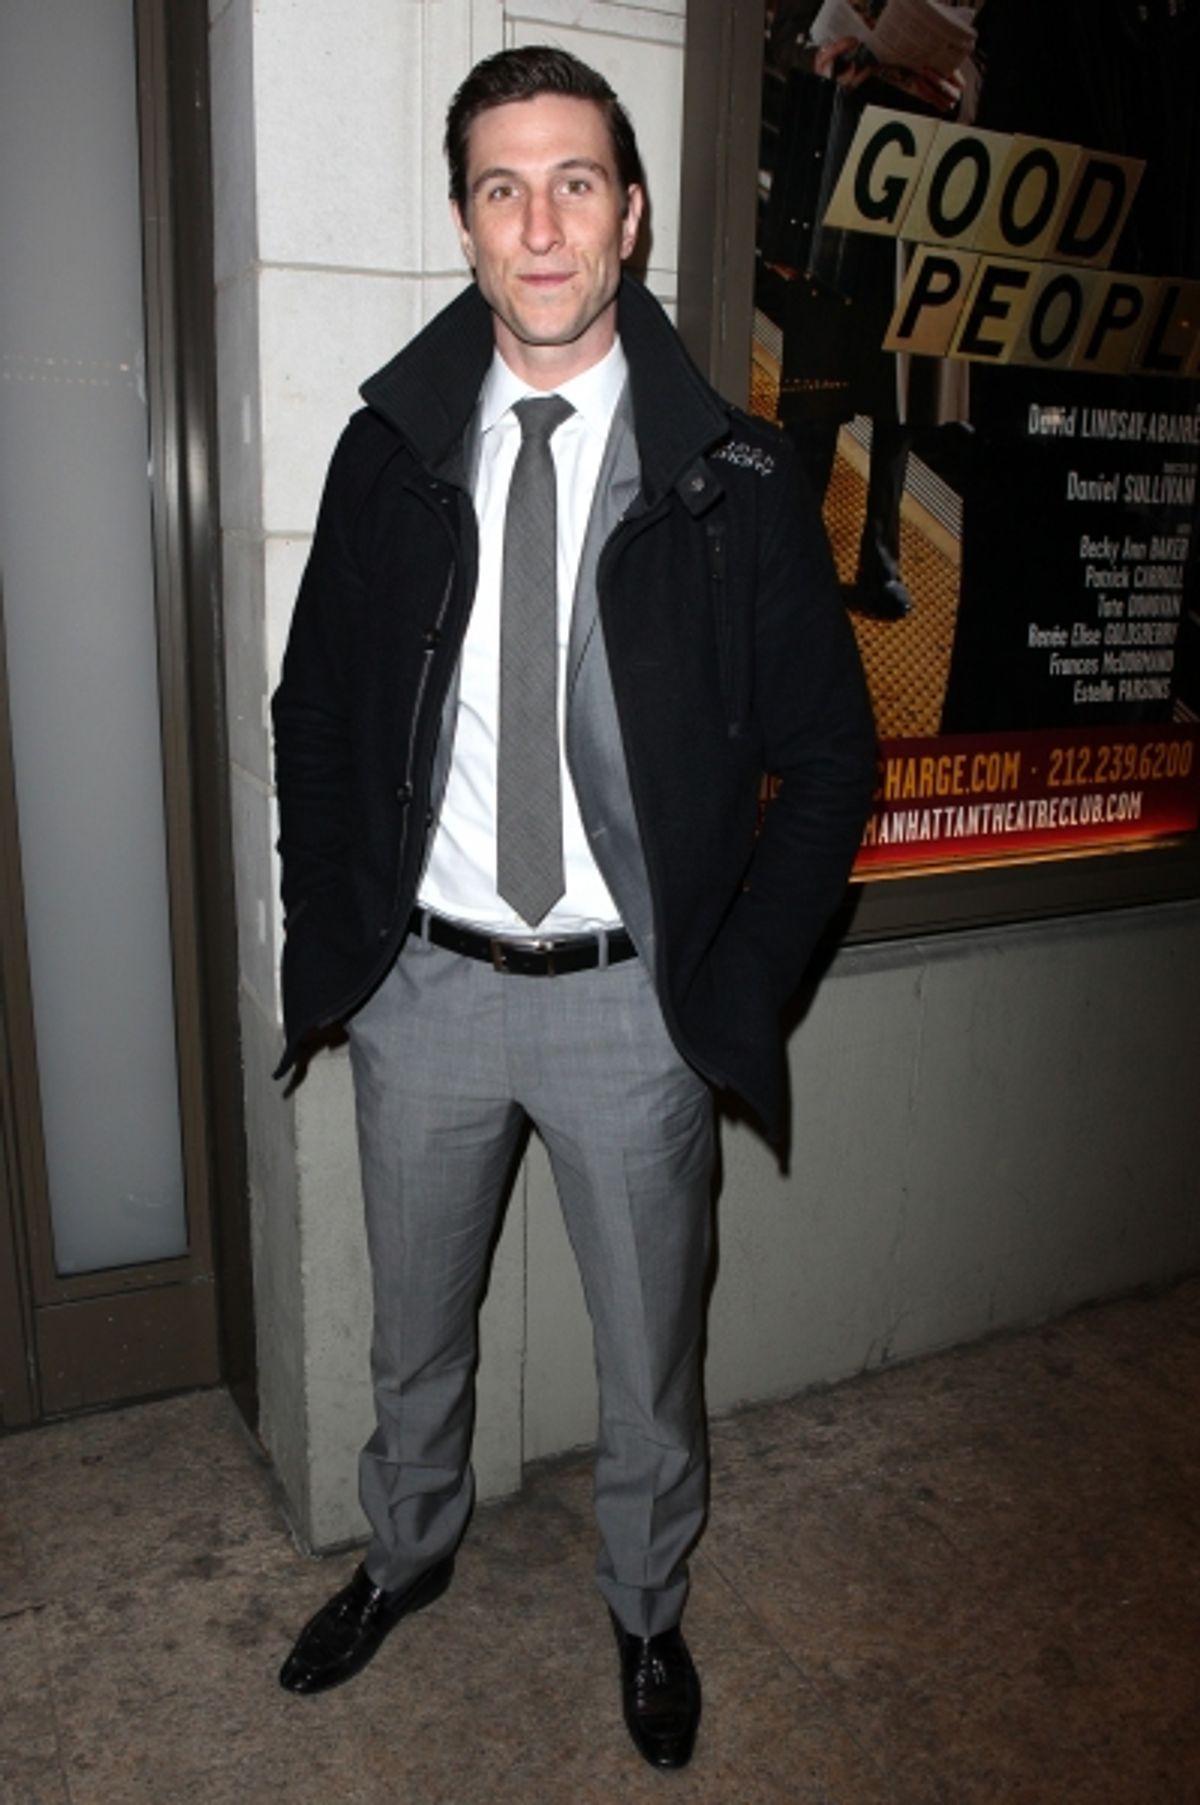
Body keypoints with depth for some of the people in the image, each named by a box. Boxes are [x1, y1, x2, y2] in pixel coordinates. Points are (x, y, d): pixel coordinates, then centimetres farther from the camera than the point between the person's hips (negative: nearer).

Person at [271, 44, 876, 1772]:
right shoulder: (390, 450, -1)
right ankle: (410, 1550, 52)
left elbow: (829, 750, -3)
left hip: (635, 999, -2)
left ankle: (648, 1606, 46)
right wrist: (329, 945, -1)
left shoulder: (734, 477, -7)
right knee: (415, 1328, 22)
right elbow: (314, 713, 6)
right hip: (421, 985, 2)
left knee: (648, 1352, 17)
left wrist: (735, 985, -9)